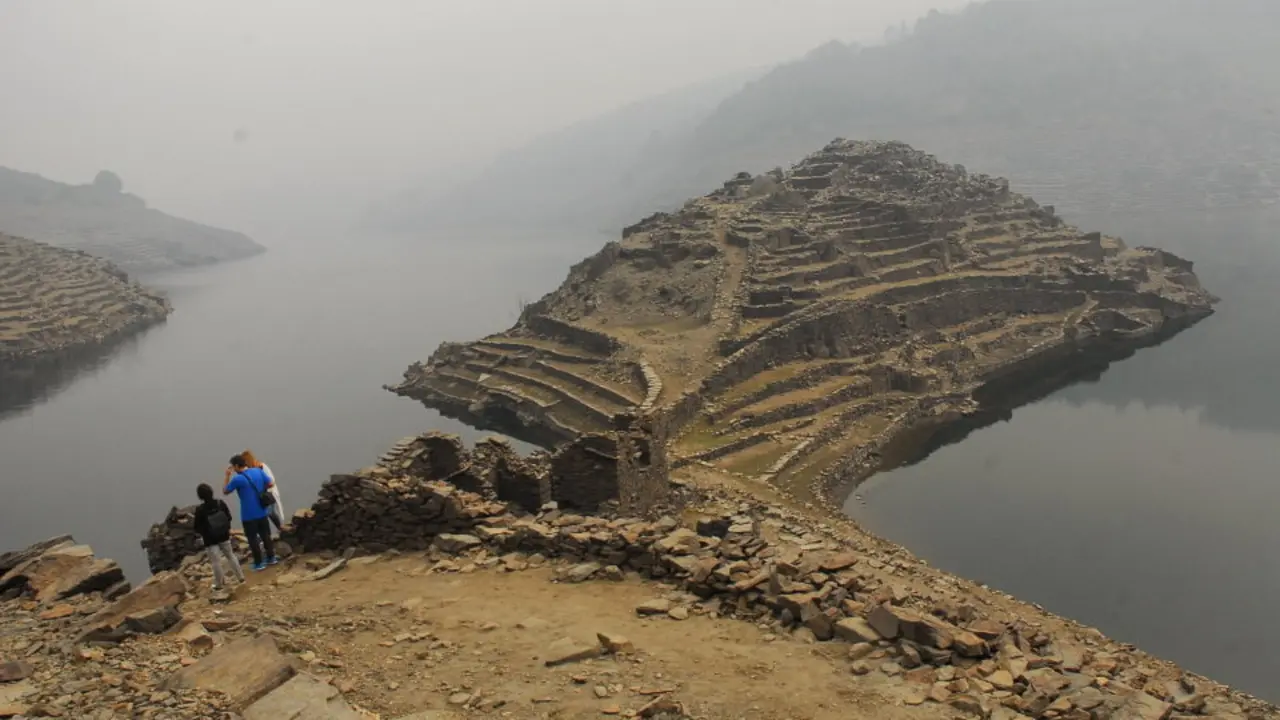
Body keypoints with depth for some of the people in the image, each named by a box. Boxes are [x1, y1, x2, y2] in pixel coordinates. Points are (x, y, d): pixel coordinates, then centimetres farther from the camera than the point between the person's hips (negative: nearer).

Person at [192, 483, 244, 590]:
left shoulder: (200, 509, -22)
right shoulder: (220, 503, -11)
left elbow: (197, 527, -12)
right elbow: (229, 517, 1)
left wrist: (203, 533, 9)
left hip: (210, 540, -4)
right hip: (224, 536, 4)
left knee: (215, 561, 8)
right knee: (230, 556, 21)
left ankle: (218, 584, 18)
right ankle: (240, 577, 27)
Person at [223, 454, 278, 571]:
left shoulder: (237, 479, -19)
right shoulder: (258, 471, -3)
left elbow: (225, 491, -4)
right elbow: (270, 484, 4)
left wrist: (228, 476, 1)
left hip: (248, 515, -6)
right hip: (262, 512, 6)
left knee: (253, 539, 8)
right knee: (266, 535, 19)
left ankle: (259, 563, 17)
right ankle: (271, 558, 30)